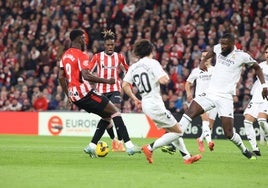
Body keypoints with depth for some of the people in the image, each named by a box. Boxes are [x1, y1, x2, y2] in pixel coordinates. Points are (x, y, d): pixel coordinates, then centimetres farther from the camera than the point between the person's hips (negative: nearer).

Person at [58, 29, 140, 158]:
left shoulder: (65, 55, 15)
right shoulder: (81, 56, -12)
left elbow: (61, 77, 16)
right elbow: (86, 76, -24)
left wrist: (68, 95, 23)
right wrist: (106, 81, -18)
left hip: (75, 97, 9)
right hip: (85, 93, -9)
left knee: (107, 116, 17)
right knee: (115, 112, -2)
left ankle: (91, 146, 6)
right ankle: (129, 146, -12)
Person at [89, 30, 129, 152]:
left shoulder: (119, 57, 3)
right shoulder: (97, 57, 0)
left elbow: (127, 71, 16)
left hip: (115, 89, -1)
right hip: (102, 90, 1)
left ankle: (120, 142, -14)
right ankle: (113, 140, 25)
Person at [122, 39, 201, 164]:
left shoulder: (133, 67, 8)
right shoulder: (152, 63, -11)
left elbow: (125, 85, 5)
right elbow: (163, 80, -21)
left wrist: (134, 99, 16)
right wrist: (166, 75, 1)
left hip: (145, 104, 8)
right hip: (155, 104, -8)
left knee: (171, 130, 17)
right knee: (177, 132, -1)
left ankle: (186, 156, 17)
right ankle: (150, 148, -8)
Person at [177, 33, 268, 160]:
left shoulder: (241, 56, -9)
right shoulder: (218, 48, 4)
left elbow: (257, 67, 6)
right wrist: (203, 61, 15)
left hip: (225, 98, -4)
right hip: (210, 93, 4)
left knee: (229, 133, -5)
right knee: (189, 113, -18)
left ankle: (244, 150, 23)